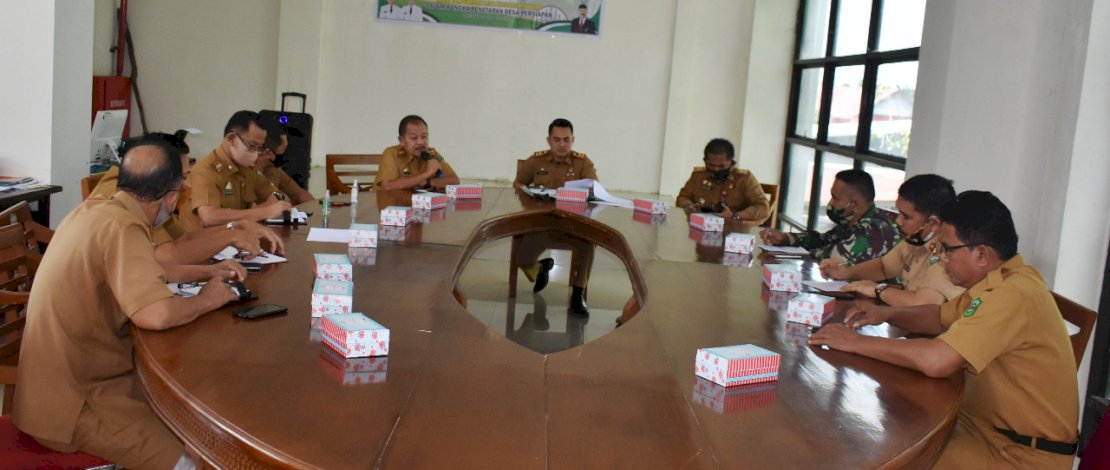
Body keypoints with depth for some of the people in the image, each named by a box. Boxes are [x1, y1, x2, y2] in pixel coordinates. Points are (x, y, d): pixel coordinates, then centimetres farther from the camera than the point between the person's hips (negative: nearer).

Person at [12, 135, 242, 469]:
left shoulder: (96, 210, 5)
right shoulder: (121, 229, -23)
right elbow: (155, 314, -37)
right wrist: (207, 299, -17)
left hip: (69, 376, 10)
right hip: (70, 404, -10)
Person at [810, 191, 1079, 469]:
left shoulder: (1013, 294, -27)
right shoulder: (997, 282, 5)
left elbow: (936, 361, -34)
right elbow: (942, 318, 19)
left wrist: (856, 343, -22)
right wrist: (887, 314, 0)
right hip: (987, 426, 9)